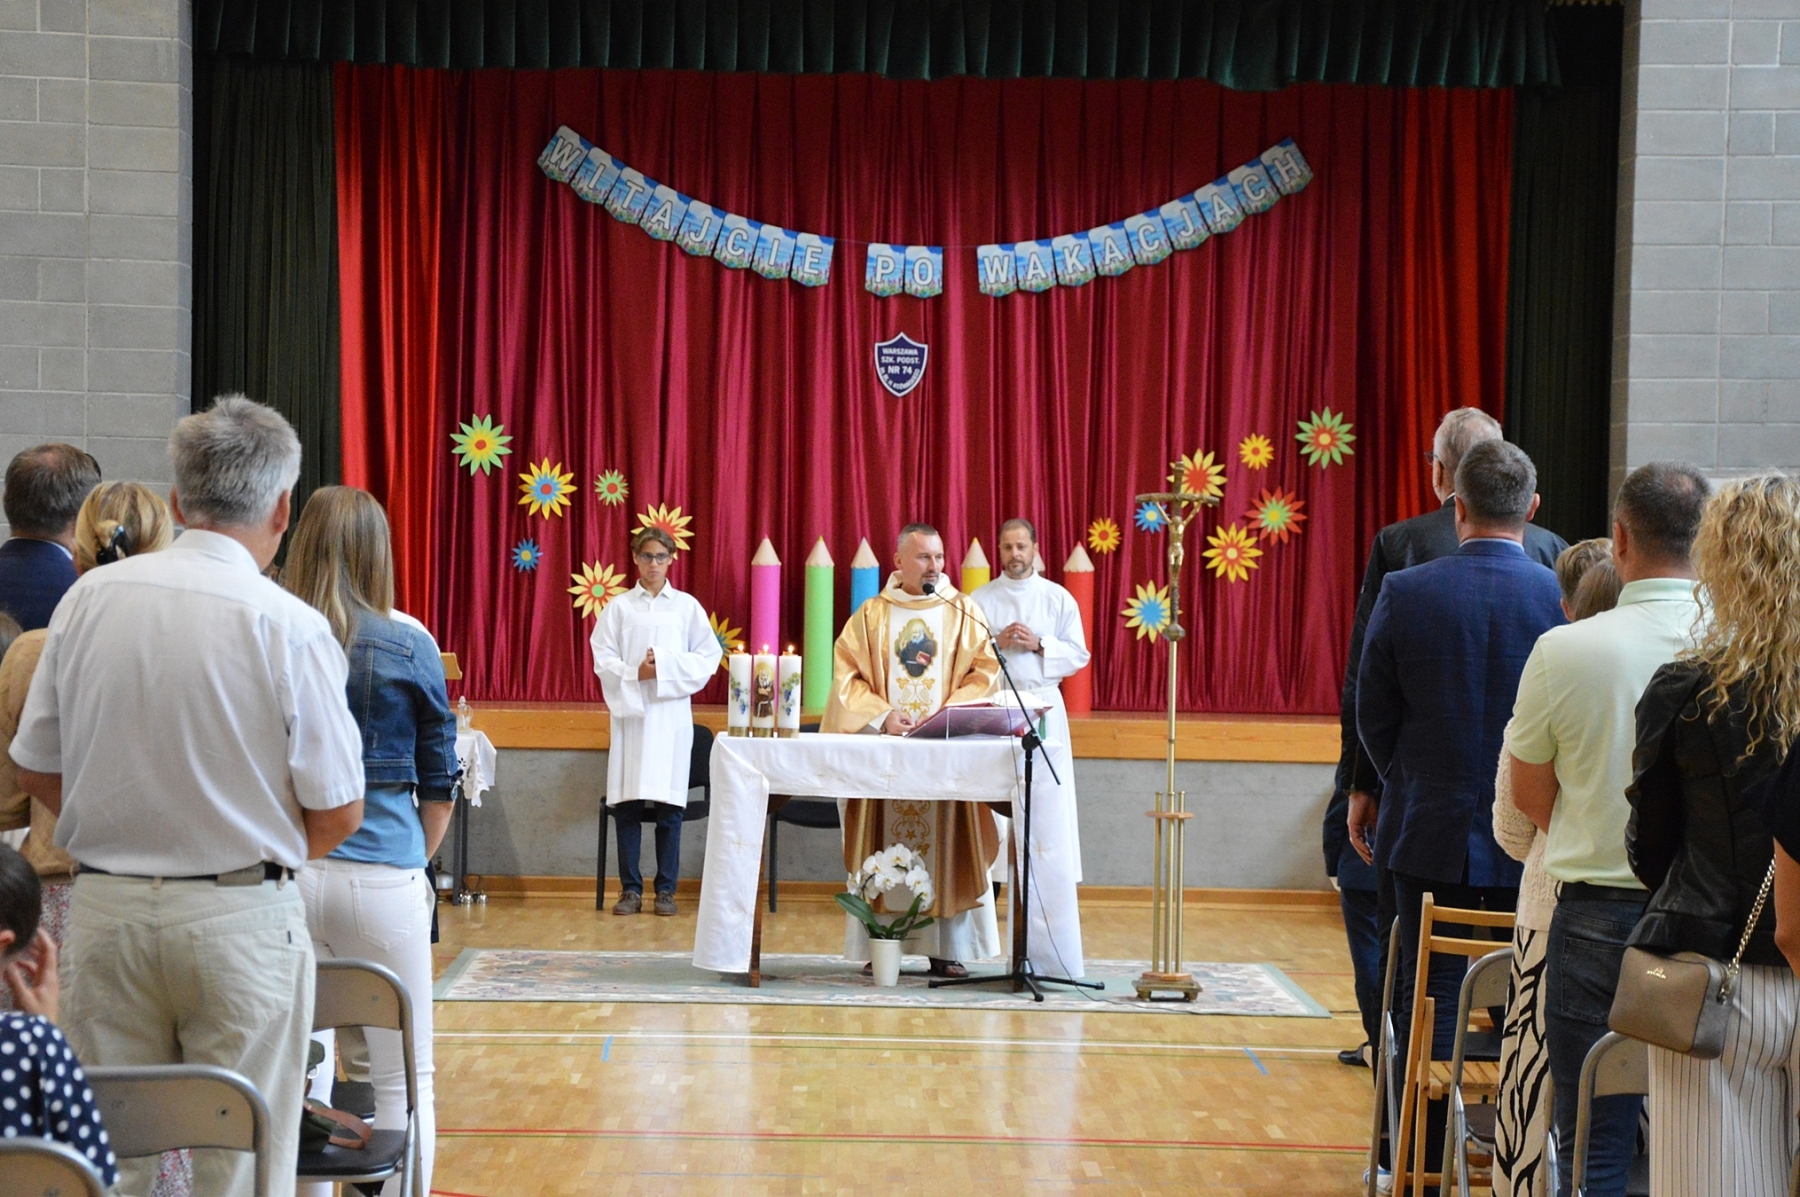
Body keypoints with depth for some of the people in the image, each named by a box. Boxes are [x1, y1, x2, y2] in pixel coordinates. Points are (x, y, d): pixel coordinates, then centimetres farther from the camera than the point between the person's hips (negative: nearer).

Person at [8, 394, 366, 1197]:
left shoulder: (89, 599, 0)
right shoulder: (288, 626, -11)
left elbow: (36, 774, 7)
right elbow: (337, 813, -8)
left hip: (105, 910, 4)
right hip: (239, 920, -3)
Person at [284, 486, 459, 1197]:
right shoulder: (409, 648, -3)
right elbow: (438, 787, 3)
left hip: (285, 873, 2)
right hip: (382, 880, -2)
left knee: (302, 1075, 13)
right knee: (404, 1081, 9)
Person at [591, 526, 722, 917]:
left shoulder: (687, 607, 7)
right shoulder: (618, 607, 7)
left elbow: (708, 658, 2)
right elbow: (603, 659, 2)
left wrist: (664, 667, -10)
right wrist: (636, 673, -14)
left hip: (671, 715, 0)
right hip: (630, 712, 0)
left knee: (668, 806, 0)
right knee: (627, 805, -1)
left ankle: (666, 889, 7)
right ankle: (631, 889, 7)